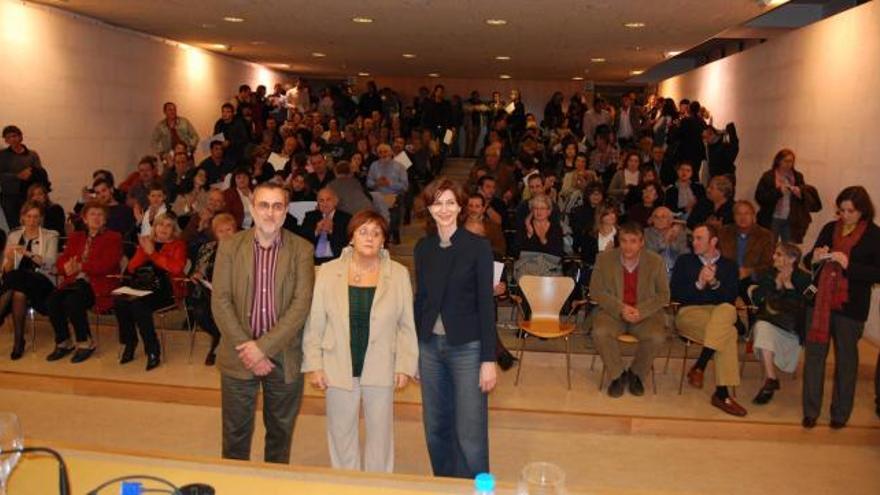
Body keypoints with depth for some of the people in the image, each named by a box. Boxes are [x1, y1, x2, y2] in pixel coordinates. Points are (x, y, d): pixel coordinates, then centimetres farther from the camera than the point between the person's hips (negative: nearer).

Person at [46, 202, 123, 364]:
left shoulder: (113, 238, 5)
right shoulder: (75, 237, 22)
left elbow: (106, 264, -9)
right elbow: (61, 261, 12)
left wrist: (80, 266, -18)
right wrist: (67, 267, -12)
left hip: (99, 284, -5)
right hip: (75, 281, 5)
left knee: (72, 301, -30)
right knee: (52, 300, -22)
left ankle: (86, 343, -11)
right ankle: (63, 343, -4)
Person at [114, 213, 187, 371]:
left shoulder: (178, 245, 9)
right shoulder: (146, 242, 21)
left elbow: (177, 268, -10)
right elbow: (131, 268, 13)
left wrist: (153, 253, -7)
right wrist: (144, 251, -3)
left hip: (164, 290, -4)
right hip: (142, 287, 5)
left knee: (138, 304, -31)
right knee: (119, 302, -25)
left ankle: (153, 350, -20)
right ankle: (129, 344, -7)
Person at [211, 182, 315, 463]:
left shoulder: (301, 250, -3)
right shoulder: (230, 247, 0)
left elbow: (301, 304, -10)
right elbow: (220, 302, -5)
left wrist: (263, 346, -16)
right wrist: (247, 349, -13)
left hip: (284, 356, 0)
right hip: (238, 356, 0)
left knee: (280, 432, 14)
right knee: (235, 435, 11)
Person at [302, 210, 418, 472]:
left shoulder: (398, 274, -3)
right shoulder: (328, 272, -2)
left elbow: (407, 325, -1)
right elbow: (314, 324, 0)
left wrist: (405, 367, -4)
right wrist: (313, 366, -3)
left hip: (381, 370, 0)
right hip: (338, 369, 1)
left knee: (380, 433, 13)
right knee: (341, 434, 13)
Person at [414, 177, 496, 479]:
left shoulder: (478, 247, -7)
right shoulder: (422, 248, 5)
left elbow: (485, 304, -8)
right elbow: (420, 299, 11)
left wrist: (489, 359, -11)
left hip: (466, 347, -4)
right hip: (429, 346, 4)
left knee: (470, 433, -2)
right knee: (436, 427, 13)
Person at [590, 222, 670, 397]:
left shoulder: (656, 261, -4)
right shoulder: (604, 259, -4)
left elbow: (663, 295, 1)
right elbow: (595, 291, -2)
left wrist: (641, 311, -17)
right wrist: (620, 308, -18)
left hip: (645, 313, 0)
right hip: (612, 312, 0)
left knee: (657, 337, -28)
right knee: (600, 333, -29)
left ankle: (636, 374, 1)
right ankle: (618, 375, -3)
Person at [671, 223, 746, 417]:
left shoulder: (729, 265, 16)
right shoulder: (684, 261, 15)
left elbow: (731, 298, 3)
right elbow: (674, 294, 4)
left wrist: (714, 283, -14)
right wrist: (698, 284, -10)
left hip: (721, 312, 2)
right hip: (689, 313, -2)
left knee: (727, 310, -36)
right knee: (728, 333, -31)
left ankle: (699, 366, -33)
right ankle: (722, 393, -28)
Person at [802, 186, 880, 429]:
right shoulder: (830, 228, 6)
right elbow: (808, 260, 14)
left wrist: (848, 265, -23)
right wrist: (814, 258, -8)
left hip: (851, 307, -3)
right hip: (819, 300, 3)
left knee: (846, 358, 11)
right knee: (814, 353, 7)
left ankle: (841, 412, 25)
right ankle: (811, 410, 18)